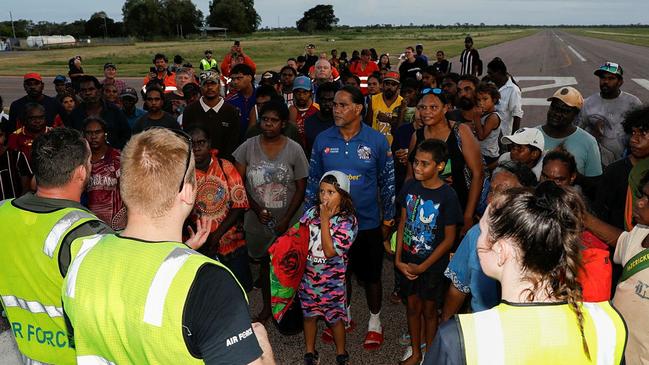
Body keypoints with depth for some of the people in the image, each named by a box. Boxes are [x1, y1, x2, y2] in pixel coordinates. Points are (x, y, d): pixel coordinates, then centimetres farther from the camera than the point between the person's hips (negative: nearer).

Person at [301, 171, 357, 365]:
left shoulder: (348, 221, -17)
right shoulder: (312, 212, -5)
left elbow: (330, 251, -24)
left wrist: (325, 219, -23)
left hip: (332, 280, -3)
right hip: (307, 276, 4)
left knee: (335, 318, 14)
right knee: (309, 315, 19)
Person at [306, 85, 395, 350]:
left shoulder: (377, 141, -9)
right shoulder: (323, 140, -4)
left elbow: (387, 182, -1)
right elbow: (313, 180, 4)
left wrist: (388, 220, 1)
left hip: (368, 223, -2)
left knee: (371, 276, 13)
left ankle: (374, 322, 35)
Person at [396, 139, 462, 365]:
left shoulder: (447, 196, -19)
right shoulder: (410, 187, -6)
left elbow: (449, 239, -14)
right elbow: (403, 222, 2)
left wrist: (423, 267, -13)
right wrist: (398, 259, -4)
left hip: (432, 264, -4)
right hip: (408, 262, 4)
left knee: (429, 310, 13)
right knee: (412, 306, 17)